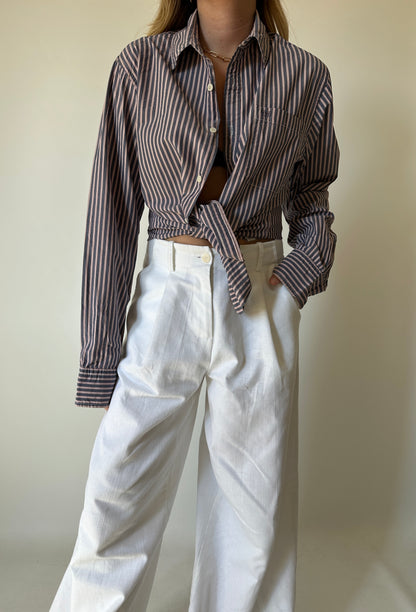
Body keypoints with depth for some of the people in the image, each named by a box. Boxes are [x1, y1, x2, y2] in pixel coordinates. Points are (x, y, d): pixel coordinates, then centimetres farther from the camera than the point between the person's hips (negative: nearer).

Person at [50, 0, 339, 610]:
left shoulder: (305, 75, 4)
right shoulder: (140, 66, 0)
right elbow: (112, 212, -2)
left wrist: (308, 263, -5)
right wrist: (101, 349, -5)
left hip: (261, 306, 1)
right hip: (165, 296, -1)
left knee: (255, 503, 11)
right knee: (118, 499, 3)